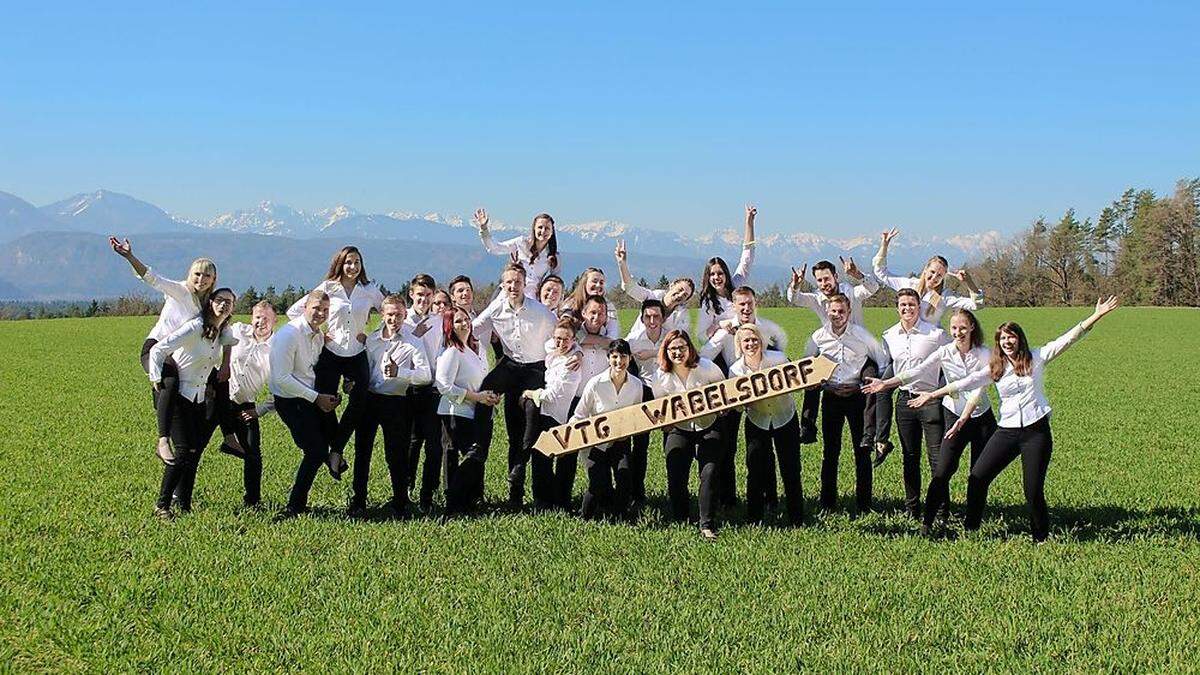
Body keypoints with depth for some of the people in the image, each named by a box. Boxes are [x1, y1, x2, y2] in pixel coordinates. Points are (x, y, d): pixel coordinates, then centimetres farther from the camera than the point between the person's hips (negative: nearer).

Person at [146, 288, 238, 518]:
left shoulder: (223, 333, 6)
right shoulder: (195, 327, -16)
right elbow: (158, 349, -16)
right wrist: (156, 379, -21)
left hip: (201, 399, 7)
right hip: (178, 396, -7)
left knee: (195, 452, 6)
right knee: (184, 451, -14)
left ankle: (184, 504, 14)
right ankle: (162, 505, -8)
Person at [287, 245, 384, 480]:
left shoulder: (370, 290, 5)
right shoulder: (328, 288, 2)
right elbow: (294, 311, 6)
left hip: (357, 354, 1)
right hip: (330, 352, -1)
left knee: (358, 402, -17)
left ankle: (335, 451, -3)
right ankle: (336, 453, 11)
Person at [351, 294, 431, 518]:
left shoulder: (414, 343, -4)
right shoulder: (371, 339, 10)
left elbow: (426, 375, -16)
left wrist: (399, 372, -29)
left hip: (396, 402, -4)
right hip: (369, 399, 4)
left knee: (396, 455, 0)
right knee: (362, 451, 7)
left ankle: (400, 504, 12)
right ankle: (357, 502, 17)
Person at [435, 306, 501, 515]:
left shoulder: (477, 348, 14)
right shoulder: (451, 352, -13)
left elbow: (484, 379, 26)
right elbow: (444, 386, -20)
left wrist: (492, 395, 6)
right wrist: (476, 396, -16)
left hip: (476, 412, 9)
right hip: (456, 414, -9)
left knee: (478, 455, 7)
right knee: (475, 454, -16)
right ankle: (454, 505, -9)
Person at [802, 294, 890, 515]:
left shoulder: (862, 335, -5)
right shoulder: (818, 337, 0)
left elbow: (883, 361, 5)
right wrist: (824, 386, -1)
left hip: (857, 395, -2)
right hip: (831, 396, 2)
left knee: (862, 450, 0)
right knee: (830, 450, 7)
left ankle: (864, 503, 7)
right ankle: (827, 501, 14)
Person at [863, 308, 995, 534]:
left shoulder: (984, 354, -9)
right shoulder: (944, 352, -6)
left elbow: (978, 388, -17)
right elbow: (918, 371, -17)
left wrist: (964, 419, -26)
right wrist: (886, 383, -30)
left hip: (980, 416, 0)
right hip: (954, 416, 0)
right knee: (942, 471, -9)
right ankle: (928, 521, -5)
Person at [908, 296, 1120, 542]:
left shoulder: (1036, 358, 2)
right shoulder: (995, 368, 7)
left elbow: (1068, 338, -3)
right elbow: (967, 383, 3)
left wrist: (1097, 315, -10)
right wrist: (932, 394, -2)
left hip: (1036, 431, -3)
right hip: (1007, 431, 3)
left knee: (1034, 491, -2)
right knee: (977, 477, -3)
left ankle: (1041, 537, 17)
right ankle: (970, 528, 11)